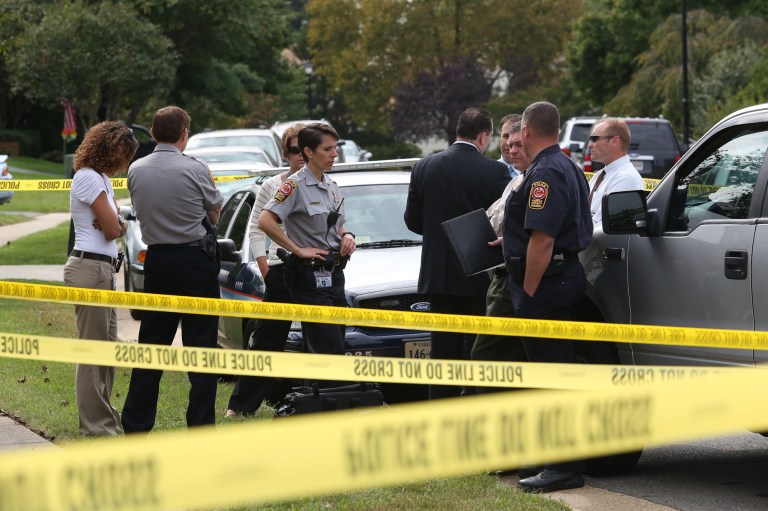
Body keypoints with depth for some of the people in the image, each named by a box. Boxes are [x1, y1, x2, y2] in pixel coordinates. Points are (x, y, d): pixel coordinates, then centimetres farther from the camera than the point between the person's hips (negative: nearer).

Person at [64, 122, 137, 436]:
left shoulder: (100, 178, 18)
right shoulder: (89, 178, -13)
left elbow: (118, 227, 15)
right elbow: (112, 230, -14)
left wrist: (114, 223, -7)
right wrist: (113, 224, 8)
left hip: (102, 269, 10)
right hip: (90, 267, -10)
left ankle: (105, 420, 22)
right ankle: (96, 427, -4)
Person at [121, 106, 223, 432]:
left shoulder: (136, 170, 1)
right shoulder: (194, 169, -11)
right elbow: (215, 213, 3)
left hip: (156, 261, 4)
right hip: (195, 261, -4)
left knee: (151, 343, 12)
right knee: (201, 345, 1)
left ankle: (135, 423, 13)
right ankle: (200, 424, -1)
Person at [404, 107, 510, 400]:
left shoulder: (424, 167, 0)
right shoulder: (494, 172, -11)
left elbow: (412, 220, 5)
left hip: (438, 276, 3)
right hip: (479, 277, -3)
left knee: (444, 348, 9)